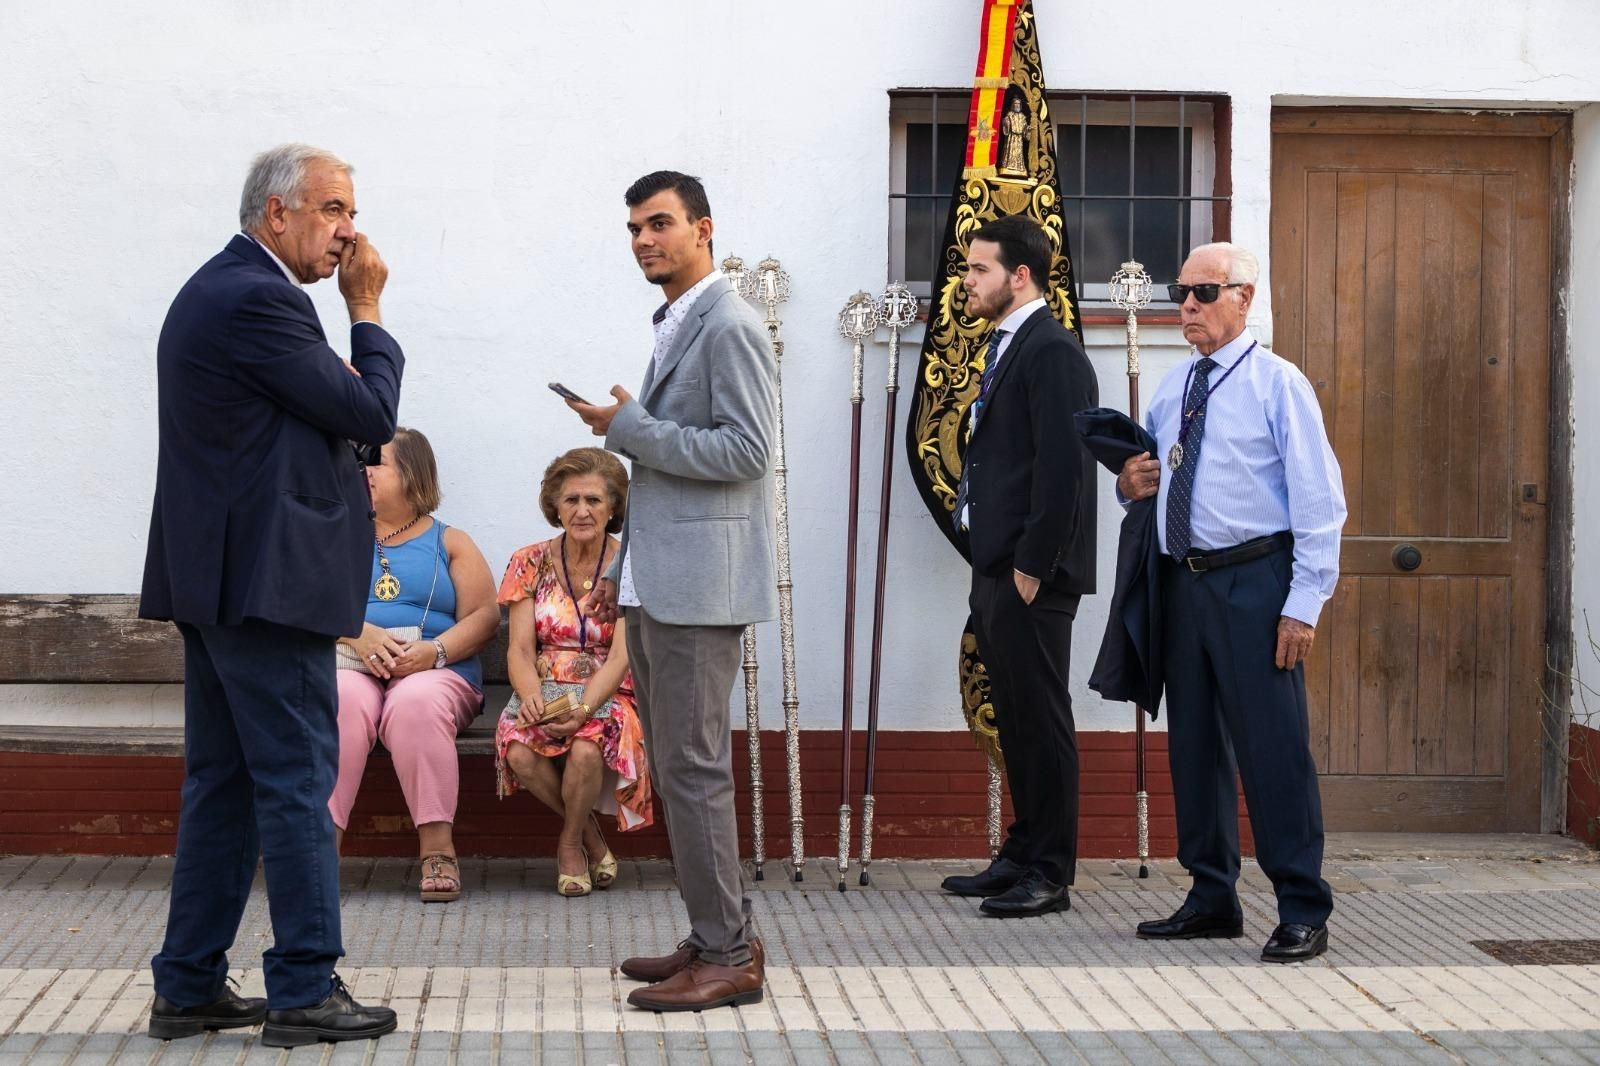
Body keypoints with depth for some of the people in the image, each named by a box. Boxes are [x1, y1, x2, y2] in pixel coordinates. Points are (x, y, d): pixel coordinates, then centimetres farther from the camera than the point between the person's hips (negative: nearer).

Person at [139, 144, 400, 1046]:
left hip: (214, 579, 11)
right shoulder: (260, 300, -15)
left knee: (224, 783, 13)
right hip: (269, 582, -11)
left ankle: (191, 987, 17)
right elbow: (373, 414, -11)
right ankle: (306, 991, 0)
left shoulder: (214, 292, 18)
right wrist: (368, 311, -1)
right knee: (298, 780, -5)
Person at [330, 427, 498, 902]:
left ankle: (437, 846, -37)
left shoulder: (450, 543, 17)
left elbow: (484, 616, 5)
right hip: (351, 667, 1)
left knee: (417, 703, -38)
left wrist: (435, 650, -14)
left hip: (434, 672, -1)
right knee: (341, 702, -35)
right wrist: (358, 633, -14)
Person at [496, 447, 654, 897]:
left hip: (607, 696, -2)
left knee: (586, 749, -35)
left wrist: (584, 708, -29)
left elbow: (621, 657, -11)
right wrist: (532, 697, -24)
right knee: (520, 752, -31)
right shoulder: (530, 564, 5)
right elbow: (520, 649, -1)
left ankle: (571, 841, -2)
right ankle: (591, 833, -3)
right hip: (544, 690, 2)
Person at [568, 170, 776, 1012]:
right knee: (675, 767, 12)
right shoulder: (674, 329, 19)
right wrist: (622, 572, 21)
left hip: (699, 585, -10)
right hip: (657, 585, 10)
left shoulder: (728, 325, -10)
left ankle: (729, 958, -2)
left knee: (693, 768, -8)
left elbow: (745, 448, -18)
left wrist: (630, 428, -15)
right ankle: (716, 935, 20)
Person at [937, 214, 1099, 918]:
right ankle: (1022, 856, 24)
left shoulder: (1051, 352, -13)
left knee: (1040, 720, -3)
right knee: (1015, 720, 15)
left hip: (1030, 574, -10)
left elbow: (1062, 466, -20)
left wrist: (1033, 566, -20)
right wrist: (994, 570, 16)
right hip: (997, 569, 10)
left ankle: (1048, 874, 4)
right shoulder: (1008, 347, 18)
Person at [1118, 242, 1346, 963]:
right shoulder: (1173, 387, 14)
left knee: (1273, 744, -6)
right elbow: (1144, 468, 28)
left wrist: (1303, 605, -14)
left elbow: (1319, 500, -8)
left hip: (1254, 581, -7)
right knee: (1193, 741, 11)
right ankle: (1212, 899, 23)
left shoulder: (1277, 383, -5)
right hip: (1184, 580, 7)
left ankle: (1302, 911, 2)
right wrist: (1130, 484, 3)